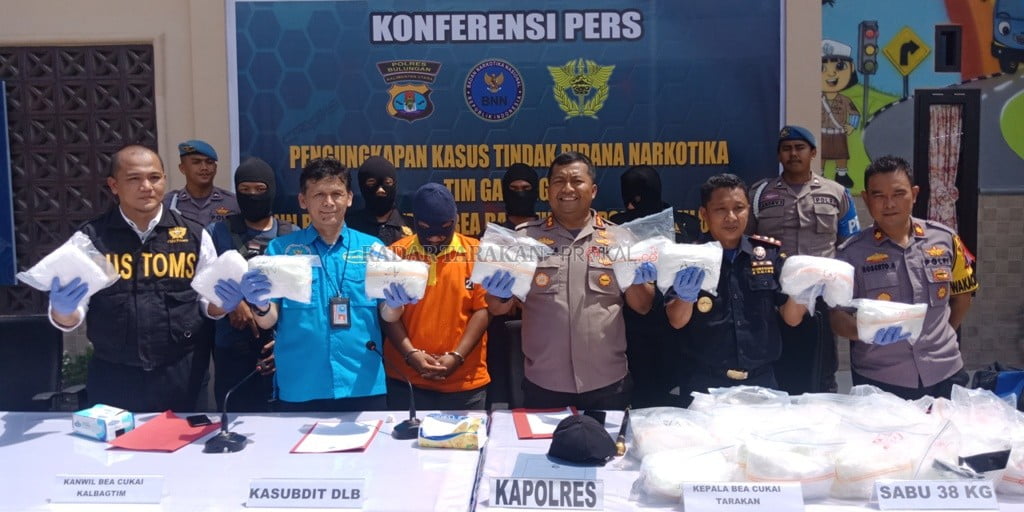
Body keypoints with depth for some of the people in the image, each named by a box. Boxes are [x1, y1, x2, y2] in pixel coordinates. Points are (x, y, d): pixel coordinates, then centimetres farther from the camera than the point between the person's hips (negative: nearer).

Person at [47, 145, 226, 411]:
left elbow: (209, 306, 6)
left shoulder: (194, 236, 0)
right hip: (113, 376, 0)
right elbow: (69, 318, 0)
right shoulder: (90, 238, -1)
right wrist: (63, 309, -22)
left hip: (180, 372, 0)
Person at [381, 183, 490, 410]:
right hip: (406, 378, 0)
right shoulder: (397, 253, 1)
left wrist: (457, 356, -13)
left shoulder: (476, 253, 0)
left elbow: (483, 308, -4)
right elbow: (389, 311, -1)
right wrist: (410, 353, -14)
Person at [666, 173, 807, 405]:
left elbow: (792, 318, 4)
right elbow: (677, 321, -10)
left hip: (760, 381, 2)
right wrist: (685, 297, -31)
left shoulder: (770, 252, 1)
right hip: (704, 384, -2)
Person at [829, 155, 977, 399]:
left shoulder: (945, 239, 2)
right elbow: (838, 316, -9)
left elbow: (961, 294, 16)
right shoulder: (852, 253, -6)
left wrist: (941, 338, 13)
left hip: (944, 373, 2)